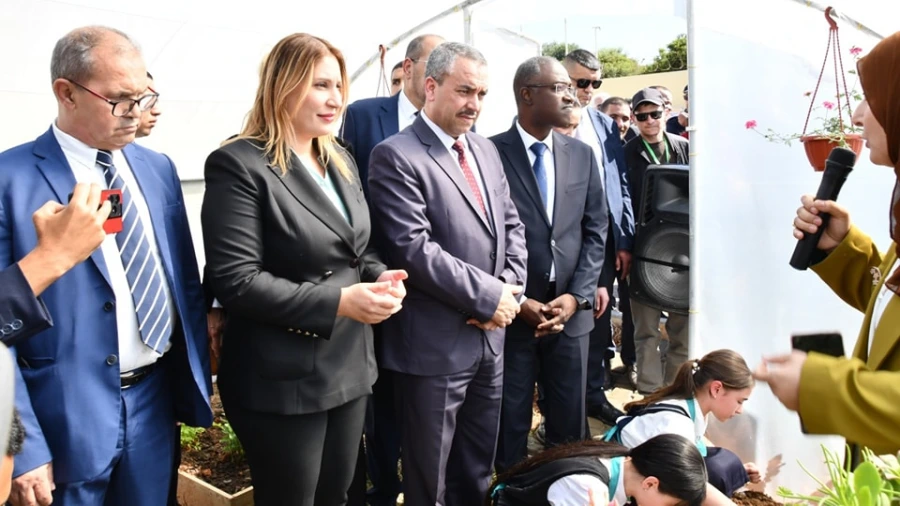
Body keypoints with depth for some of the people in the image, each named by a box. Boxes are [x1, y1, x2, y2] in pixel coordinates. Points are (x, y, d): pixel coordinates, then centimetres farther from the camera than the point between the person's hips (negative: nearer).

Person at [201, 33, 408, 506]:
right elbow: (235, 281, -21)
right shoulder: (239, 164, -15)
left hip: (350, 368, 7)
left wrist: (381, 277, -6)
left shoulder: (339, 160, 10)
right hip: (283, 381, -7)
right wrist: (338, 303, -25)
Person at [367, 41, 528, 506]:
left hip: (489, 337, 7)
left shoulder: (486, 150, 11)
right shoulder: (397, 156, -14)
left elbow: (511, 225, 13)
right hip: (434, 345, -7)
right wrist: (488, 296, -17)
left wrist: (510, 288, -5)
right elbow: (413, 249, -22)